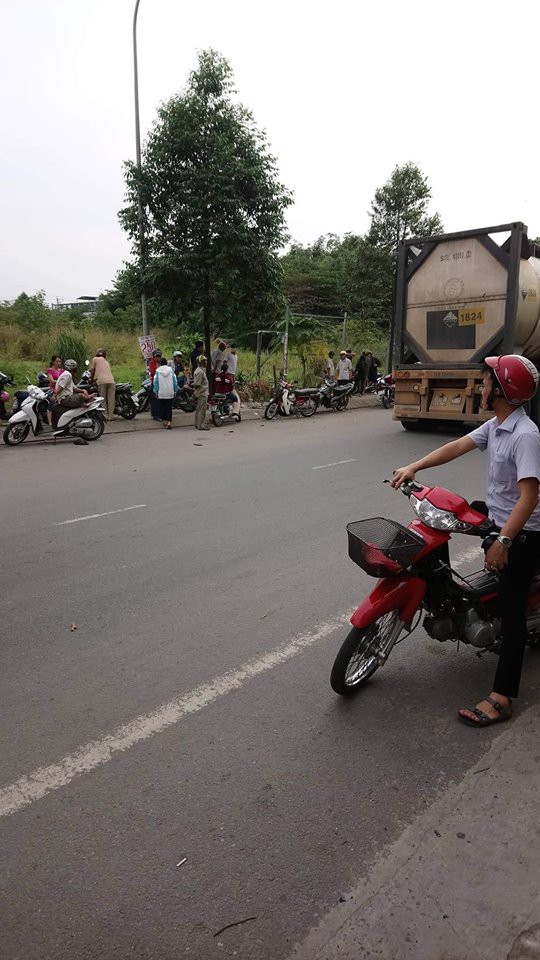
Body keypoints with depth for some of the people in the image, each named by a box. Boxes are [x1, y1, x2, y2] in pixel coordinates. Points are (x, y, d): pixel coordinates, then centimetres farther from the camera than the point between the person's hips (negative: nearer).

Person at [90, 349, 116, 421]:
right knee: (111, 400, 3)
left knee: (103, 400, 0)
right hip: (111, 381, 4)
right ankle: (110, 416, -1)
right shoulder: (107, 362, 31)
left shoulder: (95, 359, 16)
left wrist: (92, 379, 35)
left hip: (102, 381, -4)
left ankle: (105, 415, -5)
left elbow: (92, 370, 19)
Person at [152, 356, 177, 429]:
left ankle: (164, 420, 18)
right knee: (169, 407, 2)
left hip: (161, 393, -1)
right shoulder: (171, 370, 1)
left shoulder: (158, 371, -4)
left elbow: (155, 382, -2)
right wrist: (175, 390, 13)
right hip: (170, 393, 1)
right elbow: (175, 381, 4)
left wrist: (155, 392, 6)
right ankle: (169, 421, -12)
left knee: (161, 407, 13)